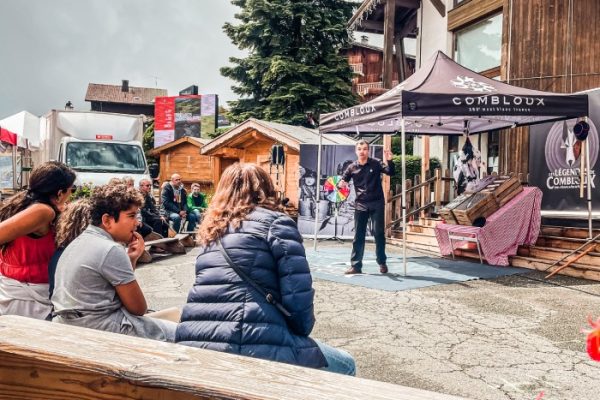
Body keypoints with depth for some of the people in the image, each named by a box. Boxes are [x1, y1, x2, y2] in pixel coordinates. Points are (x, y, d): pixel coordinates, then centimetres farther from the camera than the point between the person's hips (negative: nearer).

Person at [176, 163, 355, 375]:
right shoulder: (275, 222, 3)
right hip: (254, 348, -7)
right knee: (345, 365, 19)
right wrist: (302, 331, 12)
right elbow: (297, 292, -7)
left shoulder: (212, 229, 21)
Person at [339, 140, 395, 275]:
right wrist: (341, 183, -15)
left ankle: (382, 263, 18)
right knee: (358, 235, 3)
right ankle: (355, 265, 8)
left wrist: (389, 161, -30)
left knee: (379, 233, 2)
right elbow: (343, 180, 9)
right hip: (360, 204, 2)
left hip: (376, 203, -2)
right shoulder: (352, 167, 2)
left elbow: (391, 172, -11)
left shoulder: (376, 163, -3)